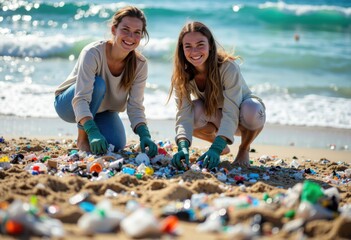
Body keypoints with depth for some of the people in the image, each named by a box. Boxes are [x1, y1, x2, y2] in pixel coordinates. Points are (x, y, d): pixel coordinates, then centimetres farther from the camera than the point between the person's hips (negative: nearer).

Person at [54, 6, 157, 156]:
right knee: (97, 83, -33)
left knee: (117, 144, -20)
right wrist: (93, 132, -54)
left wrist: (145, 135, -38)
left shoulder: (140, 64, -19)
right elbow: (81, 99, -40)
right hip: (69, 104, -4)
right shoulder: (93, 53, -33)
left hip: (102, 110, 5)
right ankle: (82, 138, -15)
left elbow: (135, 107, -19)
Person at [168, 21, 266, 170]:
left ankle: (244, 150, -5)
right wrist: (183, 147, -48)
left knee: (252, 109, -38)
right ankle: (223, 147, 1)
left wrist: (216, 148, -50)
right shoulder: (182, 75, -21)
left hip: (239, 116, -3)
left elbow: (231, 113, -38)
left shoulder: (228, 67, -33)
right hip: (215, 117, 3)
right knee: (195, 110, -31)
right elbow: (184, 114, -30)